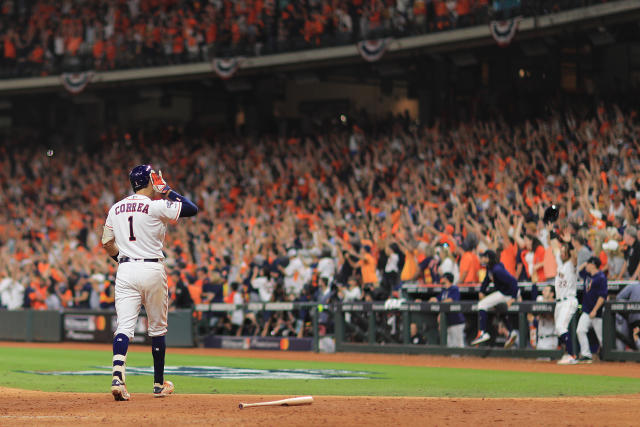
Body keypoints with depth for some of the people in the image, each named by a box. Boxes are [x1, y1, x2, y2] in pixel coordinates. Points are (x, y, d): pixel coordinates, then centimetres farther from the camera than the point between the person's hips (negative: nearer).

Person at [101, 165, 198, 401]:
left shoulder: (116, 208, 9)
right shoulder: (157, 206, -8)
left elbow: (107, 243, 14)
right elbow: (192, 209, -3)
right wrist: (168, 191, 7)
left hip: (125, 271, 3)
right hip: (152, 270, -3)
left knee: (124, 326, -5)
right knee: (157, 328, 11)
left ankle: (117, 375, -27)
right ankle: (159, 384, 21)